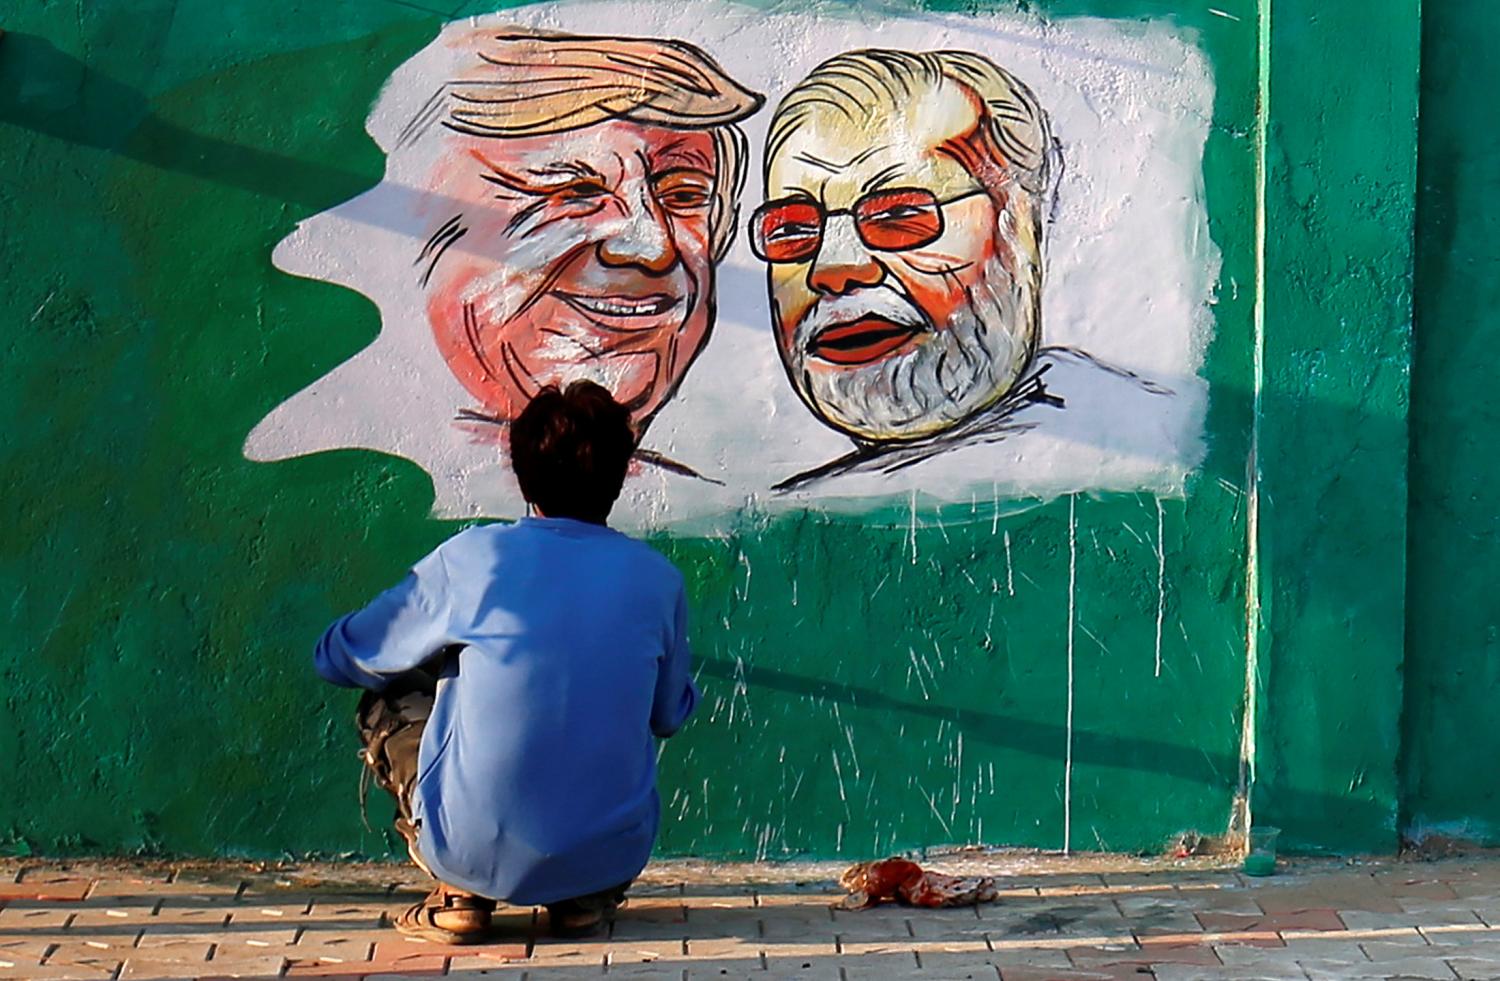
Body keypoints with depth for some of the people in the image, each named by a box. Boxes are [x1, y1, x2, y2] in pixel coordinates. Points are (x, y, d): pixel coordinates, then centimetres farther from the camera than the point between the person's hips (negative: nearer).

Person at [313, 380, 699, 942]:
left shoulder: (470, 558, -6)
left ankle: (460, 896, 10)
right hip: (611, 857, 3)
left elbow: (337, 659, 9)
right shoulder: (657, 580, -1)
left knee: (389, 700, 22)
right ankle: (587, 898, 15)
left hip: (480, 856, -2)